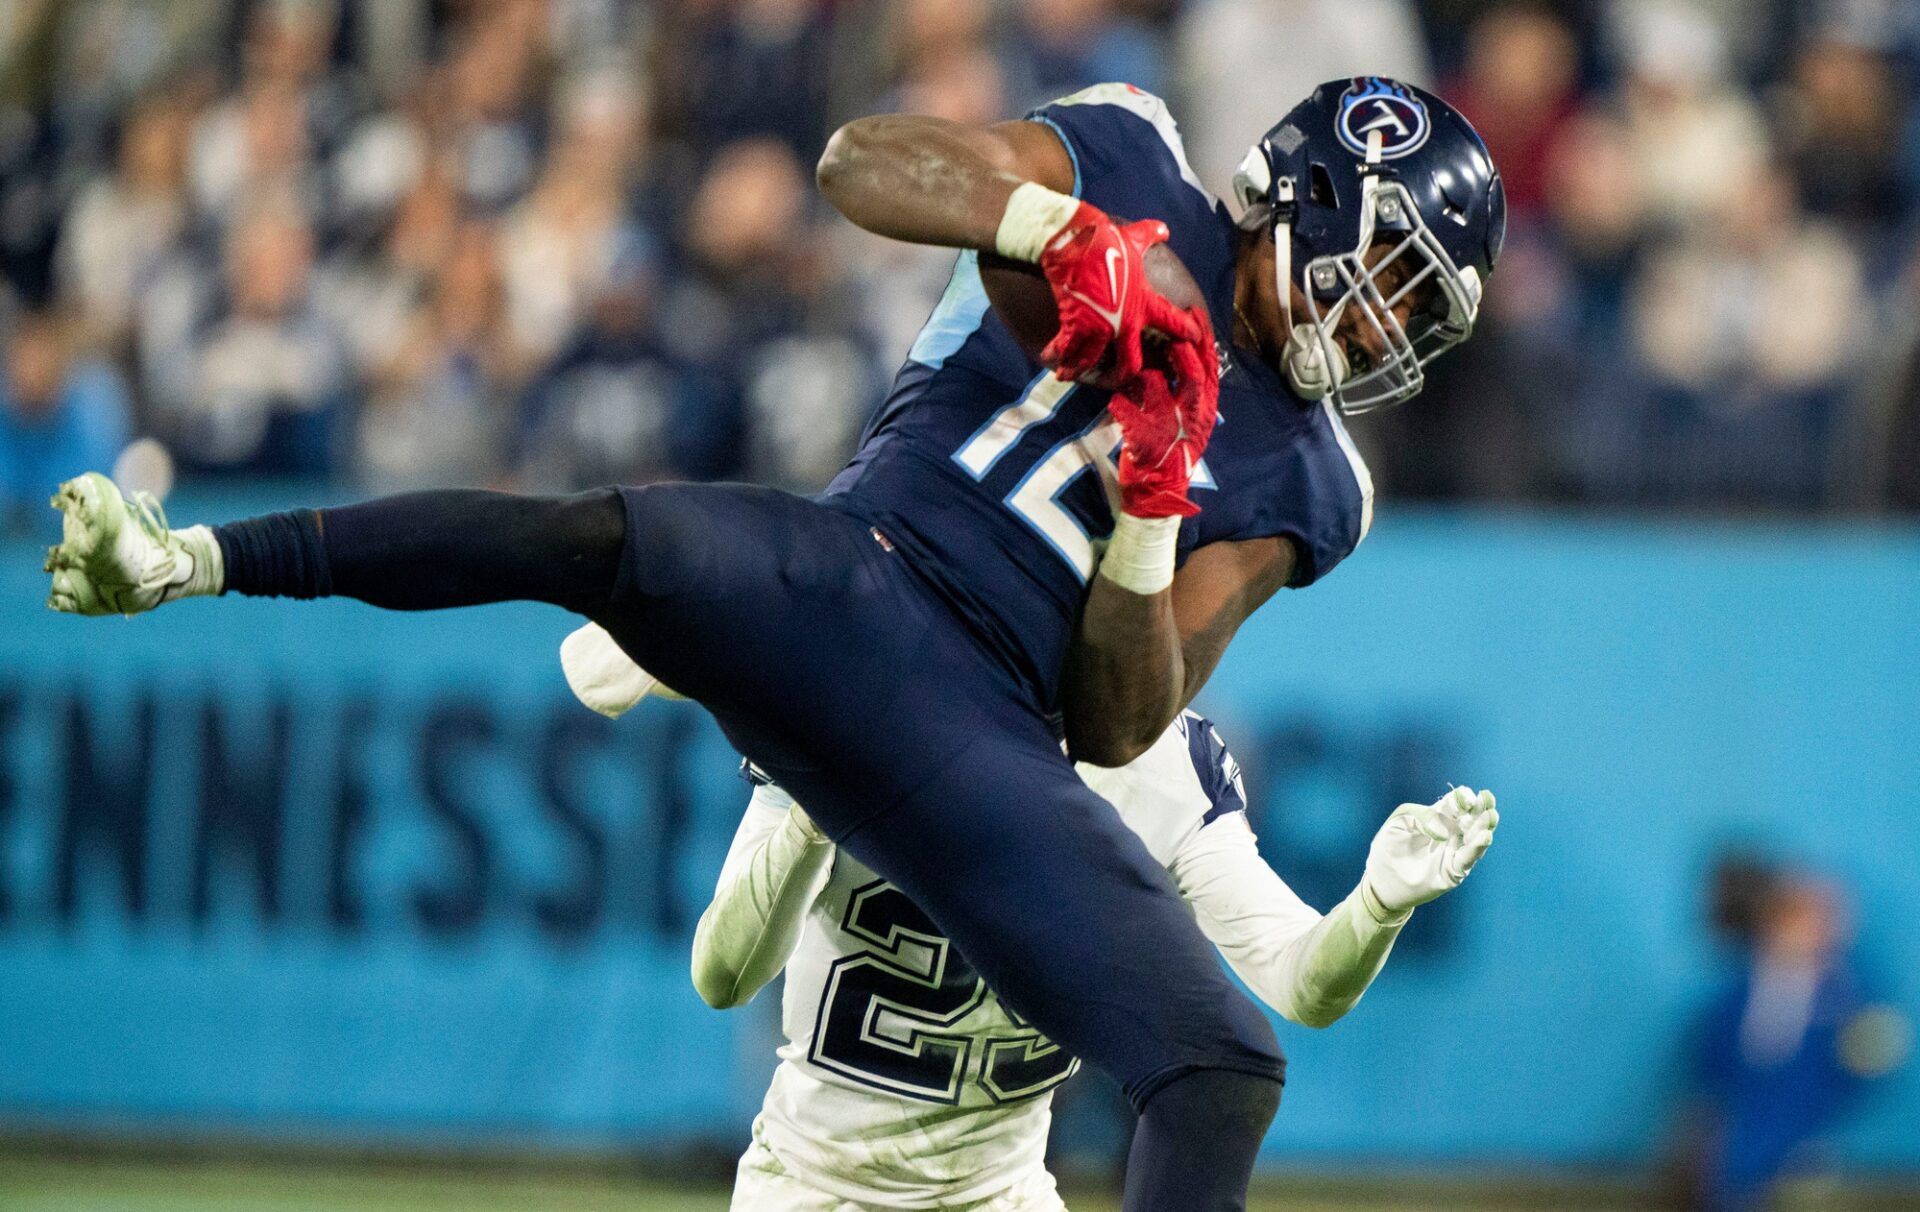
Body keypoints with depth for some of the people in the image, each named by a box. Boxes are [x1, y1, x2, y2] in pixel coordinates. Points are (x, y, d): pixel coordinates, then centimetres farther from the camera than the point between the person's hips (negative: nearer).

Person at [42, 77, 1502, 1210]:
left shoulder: (1299, 486, 15)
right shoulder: (1134, 172, 11)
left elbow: (1118, 729, 5)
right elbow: (861, 160, -4)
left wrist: (1149, 520, -12)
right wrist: (1062, 228, -18)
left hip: (983, 747, 3)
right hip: (834, 585, -3)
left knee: (1228, 1069, -12)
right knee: (605, 539, -35)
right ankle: (182, 562, -33)